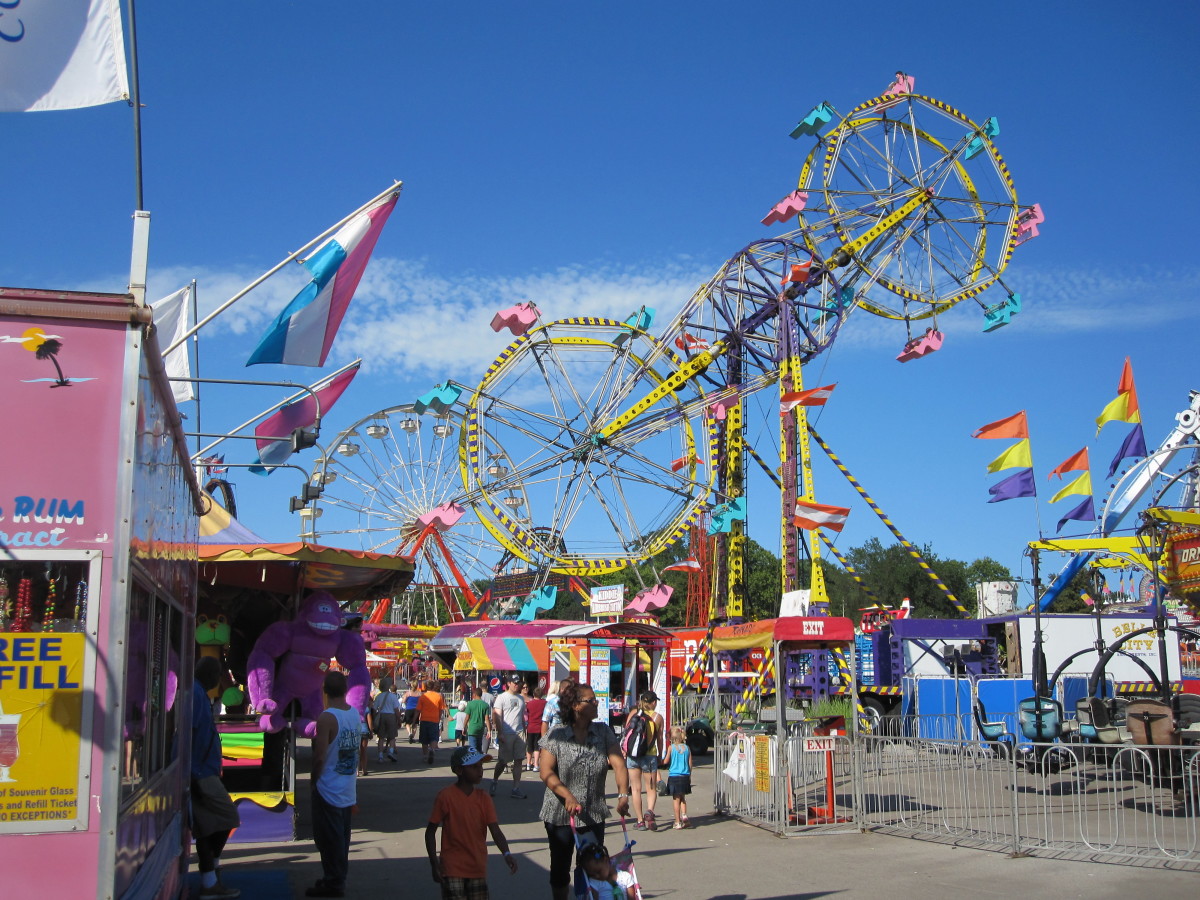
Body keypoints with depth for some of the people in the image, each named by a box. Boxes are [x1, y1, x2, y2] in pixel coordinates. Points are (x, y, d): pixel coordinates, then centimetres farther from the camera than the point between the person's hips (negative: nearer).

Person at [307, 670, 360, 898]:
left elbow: (319, 757, -21)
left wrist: (314, 780, -7)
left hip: (328, 790, -7)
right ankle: (339, 878, 27)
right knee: (342, 836, 17)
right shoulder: (355, 713, 2)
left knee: (329, 838, 3)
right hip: (348, 790, 7)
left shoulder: (326, 718, -21)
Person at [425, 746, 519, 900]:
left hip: (478, 868, 4)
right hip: (452, 868, -4)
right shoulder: (445, 796, -11)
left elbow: (495, 831, -5)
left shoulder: (484, 799, 1)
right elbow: (430, 831, -5)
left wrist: (507, 853, -23)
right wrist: (434, 864, -9)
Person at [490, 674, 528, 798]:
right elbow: (496, 716, -9)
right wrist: (499, 733, -16)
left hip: (519, 733, 5)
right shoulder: (502, 698, -3)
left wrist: (524, 731, 15)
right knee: (503, 761, 1)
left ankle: (516, 789, 6)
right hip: (506, 734, -5)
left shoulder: (520, 698, 16)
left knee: (519, 760, 2)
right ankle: (494, 782, 24)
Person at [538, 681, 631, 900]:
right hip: (560, 814, -2)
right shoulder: (555, 736, -5)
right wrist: (568, 796, -26)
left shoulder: (603, 732, 2)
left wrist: (623, 795, -23)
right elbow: (546, 771, -13)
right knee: (560, 868, 11)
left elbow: (618, 763, -7)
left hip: (594, 815, 2)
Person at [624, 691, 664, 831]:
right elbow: (659, 739, 2)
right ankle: (650, 811, -17)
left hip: (632, 755, 2)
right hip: (650, 756, -1)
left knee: (636, 789, 9)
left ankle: (640, 821, 10)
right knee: (651, 789, 10)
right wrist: (660, 755, 15)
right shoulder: (657, 717, -2)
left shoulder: (633, 714, 3)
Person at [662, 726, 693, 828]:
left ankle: (678, 822, 5)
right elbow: (690, 764, 5)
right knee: (683, 798, 18)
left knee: (676, 799, 3)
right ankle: (684, 815, -1)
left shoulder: (671, 748, -8)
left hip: (674, 776, -3)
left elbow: (665, 762, -8)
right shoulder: (687, 748, 2)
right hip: (685, 776, 3)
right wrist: (689, 776, 15)